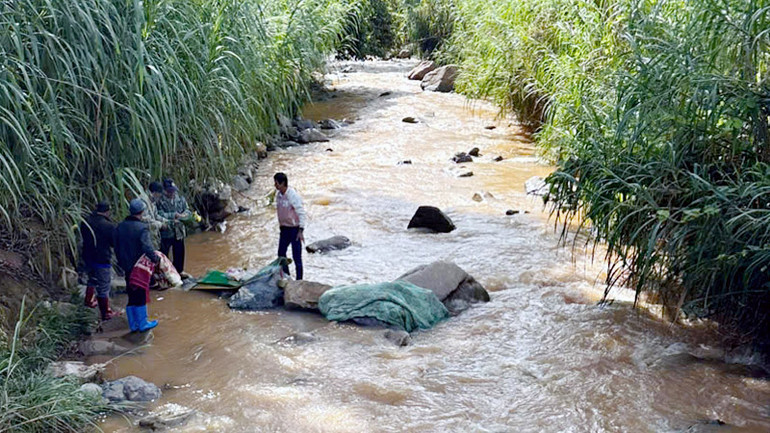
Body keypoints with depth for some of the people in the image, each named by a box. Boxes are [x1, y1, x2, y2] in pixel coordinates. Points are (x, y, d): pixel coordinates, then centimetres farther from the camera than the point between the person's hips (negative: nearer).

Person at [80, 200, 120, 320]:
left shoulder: (85, 222, -3)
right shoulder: (108, 226, -23)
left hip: (88, 257, 7)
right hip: (102, 260, -7)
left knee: (92, 279, 30)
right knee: (104, 287, 3)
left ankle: (89, 300, 47)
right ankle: (106, 313, 11)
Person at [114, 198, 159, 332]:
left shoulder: (120, 227, 4)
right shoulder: (142, 228, -18)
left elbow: (116, 247, 12)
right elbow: (147, 247, -28)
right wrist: (155, 258, -15)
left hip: (127, 267, 6)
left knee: (132, 296, 15)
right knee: (141, 295, 6)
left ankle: (133, 324, 21)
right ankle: (142, 323, 15)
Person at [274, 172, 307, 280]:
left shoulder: (292, 195, -20)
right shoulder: (278, 195, 3)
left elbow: (301, 213, -21)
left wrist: (301, 230, -26)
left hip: (294, 228, -8)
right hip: (284, 228, 8)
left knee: (296, 256, -3)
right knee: (281, 253, 16)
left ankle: (299, 280, 6)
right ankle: (286, 276, 31)